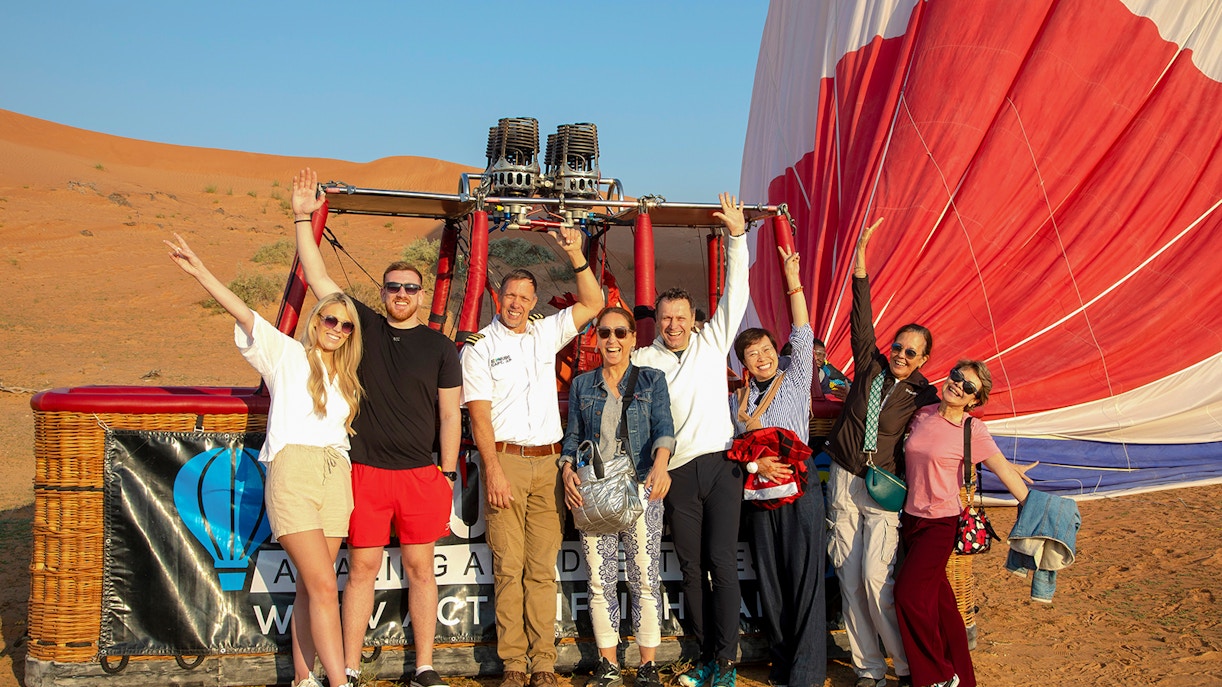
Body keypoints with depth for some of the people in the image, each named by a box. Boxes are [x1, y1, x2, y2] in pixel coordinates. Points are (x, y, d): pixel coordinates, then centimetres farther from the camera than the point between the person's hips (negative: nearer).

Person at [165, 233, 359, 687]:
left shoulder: (346, 377, 23)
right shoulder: (287, 353, 8)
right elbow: (242, 313, -3)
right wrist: (200, 273, -13)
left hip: (336, 475, 5)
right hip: (293, 470, -5)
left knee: (310, 587, 5)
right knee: (323, 586, -12)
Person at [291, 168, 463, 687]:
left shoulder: (440, 347, 5)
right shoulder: (364, 327, 7)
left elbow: (450, 415, 3)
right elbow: (318, 278, 4)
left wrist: (447, 473, -3)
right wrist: (303, 219, -2)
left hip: (421, 474, 0)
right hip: (366, 471, 0)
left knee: (420, 568, 7)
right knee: (362, 567, 5)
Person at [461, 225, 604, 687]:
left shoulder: (546, 333, 15)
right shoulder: (480, 346, 3)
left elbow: (592, 303, 10)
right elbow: (479, 412, -4)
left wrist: (576, 255, -2)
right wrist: (494, 469, -13)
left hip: (547, 462, 3)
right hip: (505, 459, -3)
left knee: (543, 567, 3)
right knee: (508, 566, -4)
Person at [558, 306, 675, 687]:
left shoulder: (652, 380, 7)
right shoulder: (582, 385, 13)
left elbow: (663, 426, -7)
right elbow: (573, 436, 12)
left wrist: (660, 462, -27)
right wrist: (567, 469, -8)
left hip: (641, 489, -2)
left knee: (646, 580, -2)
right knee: (600, 582, 3)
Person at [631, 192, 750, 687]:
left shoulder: (712, 343, 9)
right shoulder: (643, 359, 8)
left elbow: (735, 293, 5)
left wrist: (736, 234, 0)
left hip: (720, 465, -1)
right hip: (678, 473, 1)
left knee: (722, 561, -8)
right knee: (691, 567, 5)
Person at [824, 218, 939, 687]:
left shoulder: (924, 395, -1)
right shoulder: (871, 367, 4)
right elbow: (862, 318, -2)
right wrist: (861, 257, -9)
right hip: (844, 481, 3)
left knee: (876, 579, -15)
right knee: (848, 581, 2)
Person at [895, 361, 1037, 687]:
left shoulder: (973, 430, -10)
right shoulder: (922, 414, 3)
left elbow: (1005, 471, -7)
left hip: (940, 524, -5)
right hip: (910, 518, 5)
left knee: (910, 595, -9)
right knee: (936, 599, 10)